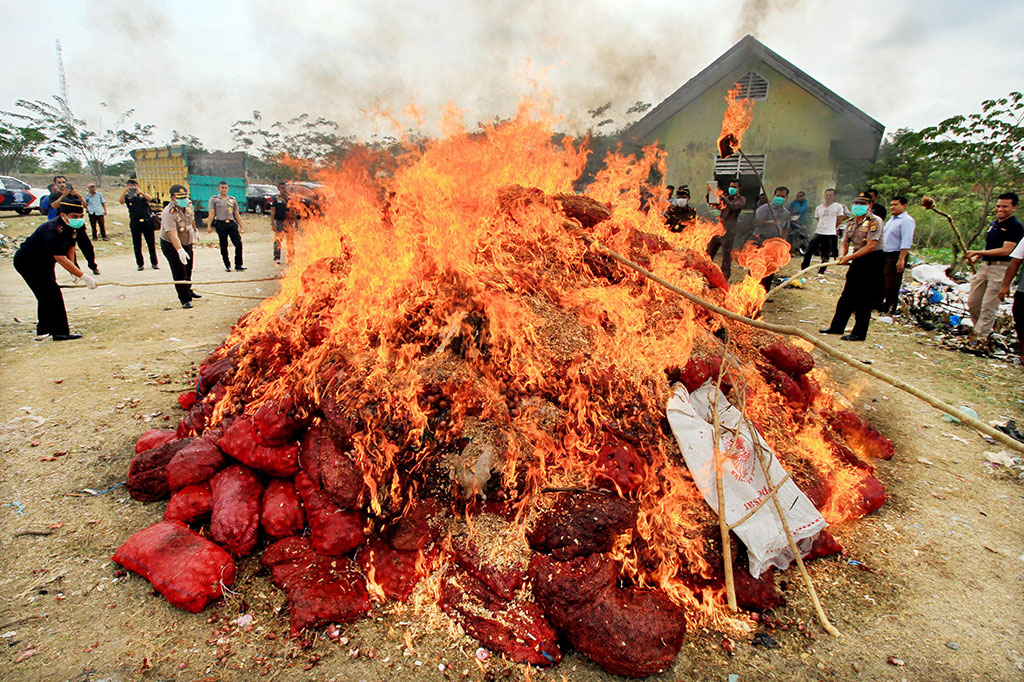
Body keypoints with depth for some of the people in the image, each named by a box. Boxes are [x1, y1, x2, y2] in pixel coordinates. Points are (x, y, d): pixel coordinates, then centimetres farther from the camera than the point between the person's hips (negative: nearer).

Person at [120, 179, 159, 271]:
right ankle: (140, 264, 13)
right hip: (135, 223, 0)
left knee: (151, 243, 4)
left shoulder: (142, 194, 7)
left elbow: (150, 198, -14)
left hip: (147, 221, 0)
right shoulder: (127, 196, 7)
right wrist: (124, 192, -29)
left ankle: (154, 263, 14)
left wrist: (141, 192, -31)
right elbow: (121, 201, -13)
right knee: (137, 245, 4)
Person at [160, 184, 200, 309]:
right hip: (172, 246, -7)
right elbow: (173, 235, -40)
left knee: (188, 269, 22)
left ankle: (188, 290, 44)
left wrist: (195, 231, 30)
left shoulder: (188, 204, -8)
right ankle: (185, 299, 0)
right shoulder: (168, 213, -30)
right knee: (179, 273, -9)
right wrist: (180, 250, -51)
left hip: (187, 243, 7)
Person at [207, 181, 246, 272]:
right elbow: (211, 213, 2)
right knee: (223, 246, 2)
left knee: (238, 243, -9)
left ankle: (238, 264, 0)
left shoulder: (232, 199, 16)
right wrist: (209, 226, -7)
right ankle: (227, 265, 11)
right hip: (220, 224, -2)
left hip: (232, 223, 2)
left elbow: (237, 214, 16)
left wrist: (240, 226, 10)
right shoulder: (214, 199, 8)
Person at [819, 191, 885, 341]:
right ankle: (837, 327, 22)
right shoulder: (850, 223, 8)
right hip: (857, 260, 7)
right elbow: (845, 243, 11)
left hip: (872, 262, -7)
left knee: (864, 299, -3)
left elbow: (871, 246, -21)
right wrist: (843, 257, -10)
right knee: (847, 296, 12)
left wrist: (849, 257, -24)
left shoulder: (875, 221, -13)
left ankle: (859, 333, 4)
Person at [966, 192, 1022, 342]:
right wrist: (976, 257, 8)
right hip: (984, 266, 8)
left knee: (988, 306, -6)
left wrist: (978, 252, -20)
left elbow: (1006, 250, -18)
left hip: (1001, 268, -8)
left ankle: (980, 338, 0)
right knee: (972, 302, 10)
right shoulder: (993, 224, 15)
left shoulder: (1016, 226, -10)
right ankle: (986, 330, 28)